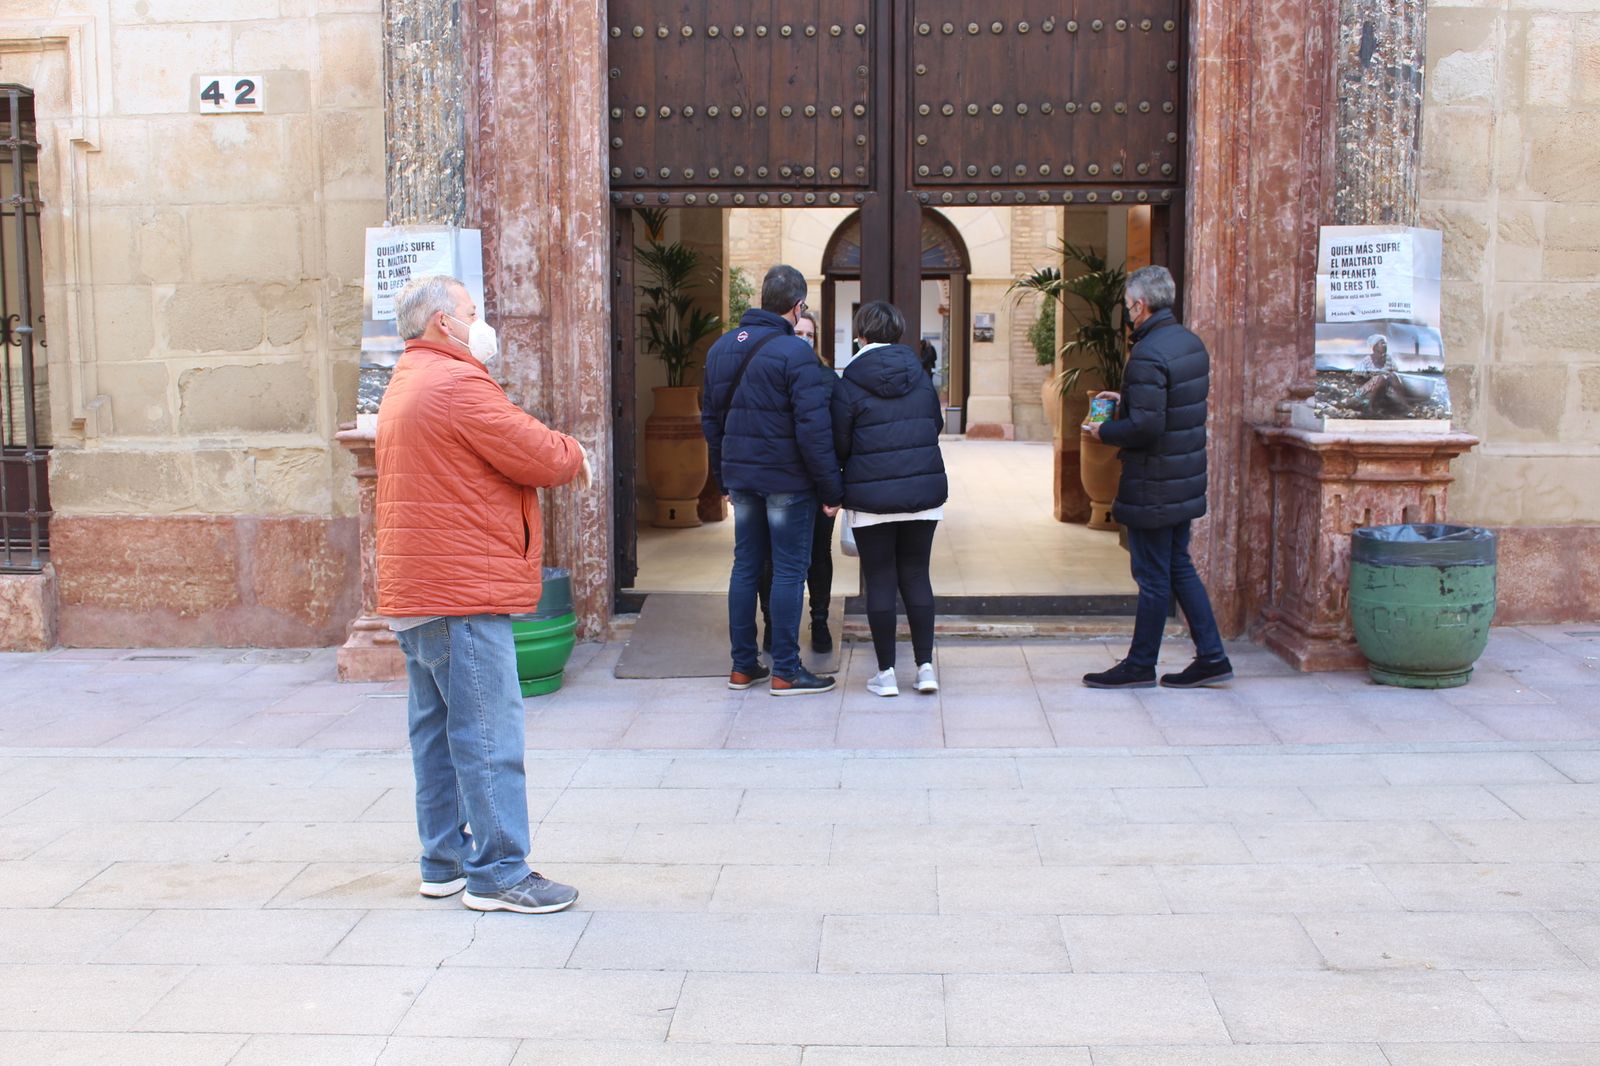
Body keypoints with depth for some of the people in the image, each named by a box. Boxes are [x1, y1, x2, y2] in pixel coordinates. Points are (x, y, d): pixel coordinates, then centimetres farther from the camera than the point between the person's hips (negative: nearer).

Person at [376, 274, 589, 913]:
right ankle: (498, 874, -1)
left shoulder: (406, 385, 20)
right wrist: (575, 456, 6)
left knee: (438, 731, 14)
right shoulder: (457, 383, -15)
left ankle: (445, 862, 22)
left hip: (414, 593, 11)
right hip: (462, 594, -11)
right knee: (488, 735, -6)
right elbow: (541, 458, -15)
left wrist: (557, 452, 4)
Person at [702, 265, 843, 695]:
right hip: (787, 480, -7)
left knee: (746, 567, 13)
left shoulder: (721, 348, 9)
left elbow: (711, 418, 15)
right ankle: (785, 671, 5)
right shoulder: (795, 353, -15)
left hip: (741, 477, 7)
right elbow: (814, 429, -18)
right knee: (789, 571, 1)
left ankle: (742, 666, 18)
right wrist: (831, 489, -11)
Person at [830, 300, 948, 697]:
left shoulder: (849, 385, -8)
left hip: (872, 497, -4)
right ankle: (925, 666, 11)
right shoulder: (920, 376, 4)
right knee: (916, 576, 11)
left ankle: (886, 672, 7)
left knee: (880, 580, 4)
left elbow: (839, 445, -5)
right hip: (924, 491, 4)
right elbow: (937, 425, 14)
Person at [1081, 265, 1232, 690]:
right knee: (1179, 567, 17)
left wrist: (1104, 431, -9)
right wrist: (1126, 402, 17)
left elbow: (1145, 427, -26)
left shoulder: (1147, 356, -22)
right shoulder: (1192, 343, 8)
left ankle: (1140, 665, 14)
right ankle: (1211, 656, 19)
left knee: (1153, 578, 2)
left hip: (1152, 487, -9)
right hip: (1186, 480, 9)